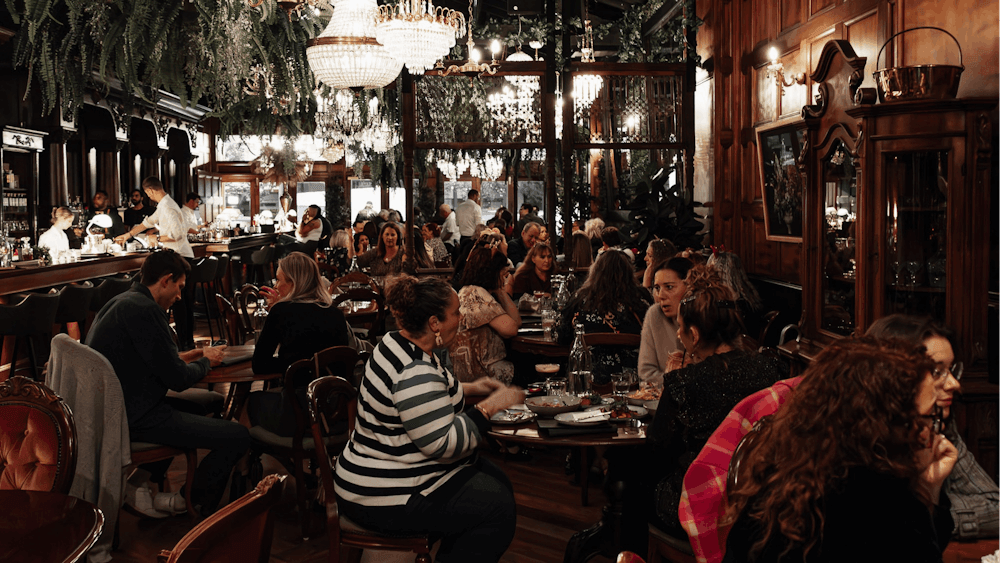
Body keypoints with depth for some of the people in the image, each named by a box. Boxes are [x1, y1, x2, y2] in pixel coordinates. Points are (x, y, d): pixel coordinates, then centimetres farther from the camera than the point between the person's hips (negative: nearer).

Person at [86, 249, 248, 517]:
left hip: (111, 409, 11)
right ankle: (198, 510, 7)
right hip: (135, 419, -11)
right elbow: (177, 379, -18)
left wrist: (185, 357, 15)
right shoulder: (146, 310, -19)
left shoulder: (118, 303, 14)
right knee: (238, 437, -14)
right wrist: (205, 361, 2)